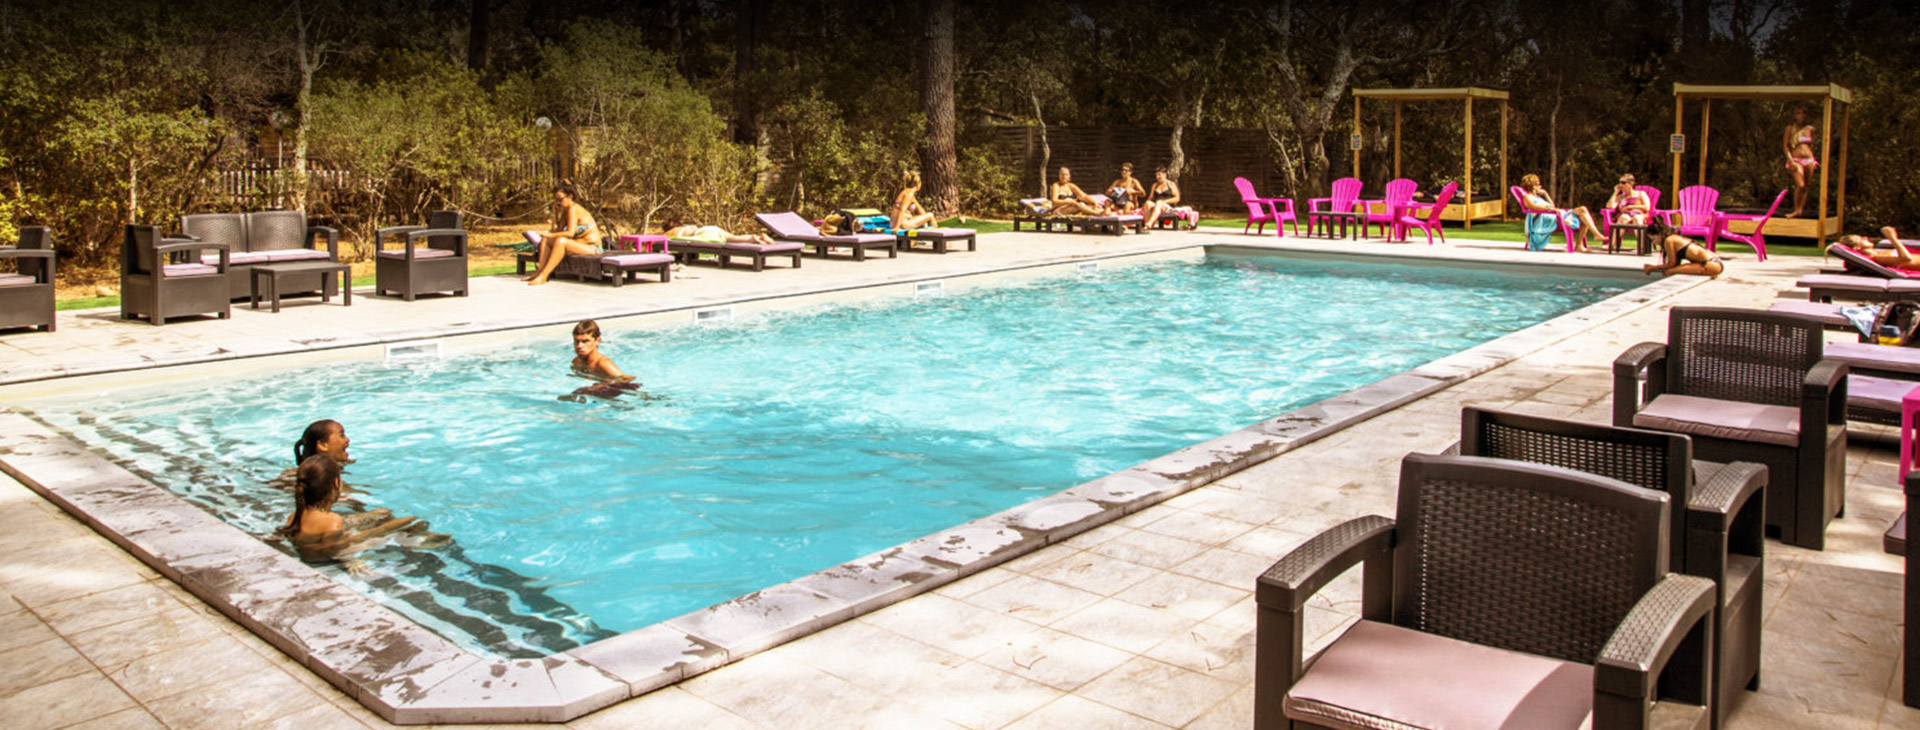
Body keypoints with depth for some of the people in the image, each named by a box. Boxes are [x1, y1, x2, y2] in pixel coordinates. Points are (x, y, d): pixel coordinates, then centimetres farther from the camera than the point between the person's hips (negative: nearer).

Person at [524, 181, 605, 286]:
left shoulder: (573, 208, -16)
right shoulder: (565, 210, 11)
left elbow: (570, 233, -25)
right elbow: (557, 231, 5)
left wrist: (551, 235, -24)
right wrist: (555, 213, 0)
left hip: (592, 248, -10)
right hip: (578, 244, 10)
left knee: (561, 241, -33)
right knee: (545, 239, 3)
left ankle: (542, 277, -33)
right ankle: (539, 272, -9)